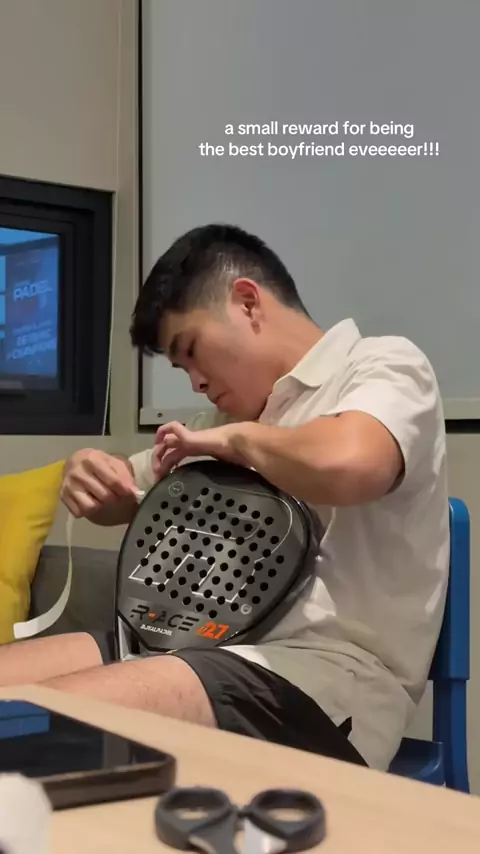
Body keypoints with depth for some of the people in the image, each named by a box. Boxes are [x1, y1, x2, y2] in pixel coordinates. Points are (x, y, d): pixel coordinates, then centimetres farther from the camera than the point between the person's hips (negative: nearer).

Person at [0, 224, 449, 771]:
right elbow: (130, 491, 33)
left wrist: (237, 438, -7)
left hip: (332, 676, -8)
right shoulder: (237, 417, 23)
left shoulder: (386, 365, 0)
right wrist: (91, 477, 9)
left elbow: (345, 465, -26)